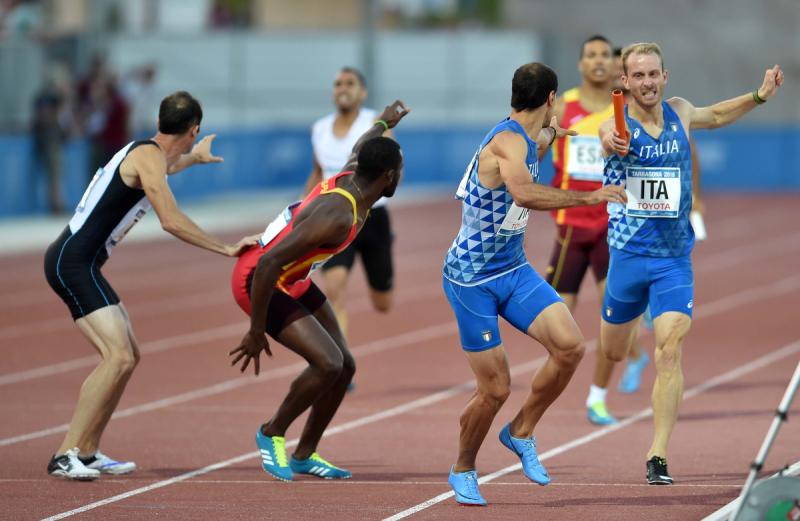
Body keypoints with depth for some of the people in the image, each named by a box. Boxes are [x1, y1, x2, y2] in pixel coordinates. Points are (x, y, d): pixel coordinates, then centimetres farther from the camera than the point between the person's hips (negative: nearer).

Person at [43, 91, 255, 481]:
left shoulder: (146, 153, 17)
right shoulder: (150, 157, -13)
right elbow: (171, 221, -23)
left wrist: (194, 159, 61)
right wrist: (226, 250, -17)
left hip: (78, 265, 11)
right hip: (73, 262, -11)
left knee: (128, 356, 15)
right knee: (118, 357, -20)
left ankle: (87, 452, 17)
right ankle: (66, 455, -22)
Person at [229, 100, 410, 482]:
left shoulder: (351, 177, -5)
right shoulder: (336, 216, -33)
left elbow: (358, 149, 23)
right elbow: (268, 264, -36)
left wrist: (384, 124, 41)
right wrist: (256, 333, -30)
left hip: (292, 279, 10)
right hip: (257, 281, -10)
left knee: (345, 366, 8)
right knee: (328, 363, -21)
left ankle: (304, 455, 23)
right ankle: (272, 434, 4)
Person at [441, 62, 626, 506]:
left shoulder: (524, 140, 8)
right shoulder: (508, 142, -22)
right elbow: (524, 193, -43)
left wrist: (548, 136, 39)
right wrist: (586, 198, -40)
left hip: (514, 270, 8)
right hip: (472, 280, -8)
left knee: (569, 345, -13)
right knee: (496, 388, -4)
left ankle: (521, 432, 8)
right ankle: (462, 471, 21)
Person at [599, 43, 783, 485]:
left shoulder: (679, 113, 1)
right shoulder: (617, 123, -12)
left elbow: (714, 116, 24)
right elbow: (609, 137, -38)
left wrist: (759, 96, 10)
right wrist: (611, 140, -62)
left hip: (675, 257, 1)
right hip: (628, 253, -1)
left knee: (670, 352, -14)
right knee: (613, 353, 15)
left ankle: (658, 457, -15)